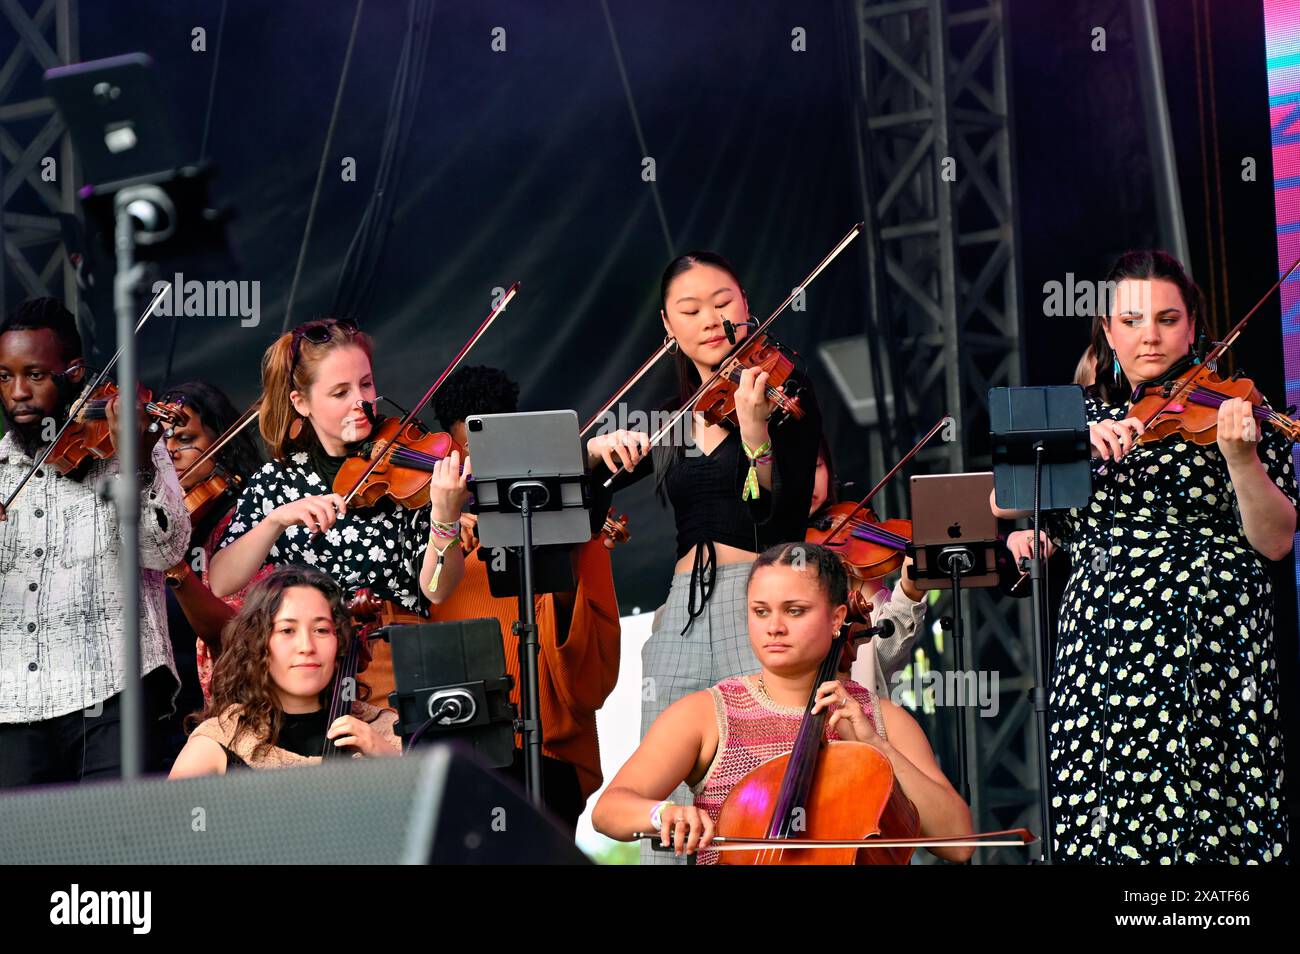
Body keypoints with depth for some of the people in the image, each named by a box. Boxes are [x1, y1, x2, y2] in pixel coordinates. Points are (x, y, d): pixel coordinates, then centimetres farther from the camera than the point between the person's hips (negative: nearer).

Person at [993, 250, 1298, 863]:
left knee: (1208, 821, -7)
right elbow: (1004, 501, 1)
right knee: (1103, 827, -3)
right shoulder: (1085, 415, 14)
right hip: (1102, 646, 3)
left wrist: (1241, 458, -20)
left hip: (1211, 651, -3)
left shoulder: (1228, 406, 4)